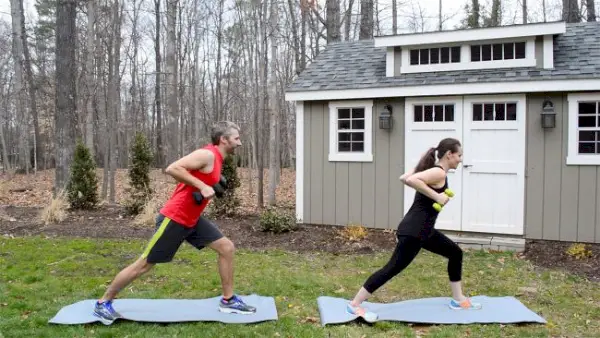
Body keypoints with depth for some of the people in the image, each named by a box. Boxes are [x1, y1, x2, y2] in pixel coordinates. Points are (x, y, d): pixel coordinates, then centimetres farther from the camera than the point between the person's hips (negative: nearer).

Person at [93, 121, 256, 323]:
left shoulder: (215, 158, 11)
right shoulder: (207, 155, -18)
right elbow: (172, 169, -27)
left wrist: (213, 187, 9)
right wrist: (202, 186, -27)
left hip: (192, 219, 9)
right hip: (174, 218, -9)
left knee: (227, 247, 4)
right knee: (145, 264, 1)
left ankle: (228, 301, 12)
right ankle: (103, 303, 17)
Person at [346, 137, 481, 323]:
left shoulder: (432, 169, 13)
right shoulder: (439, 173, -15)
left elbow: (404, 178, 19)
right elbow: (411, 180, -32)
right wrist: (436, 196, -25)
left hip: (424, 229, 11)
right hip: (413, 230, -11)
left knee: (455, 253, 19)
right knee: (393, 268, -8)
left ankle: (458, 300, 29)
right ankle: (355, 305, -2)